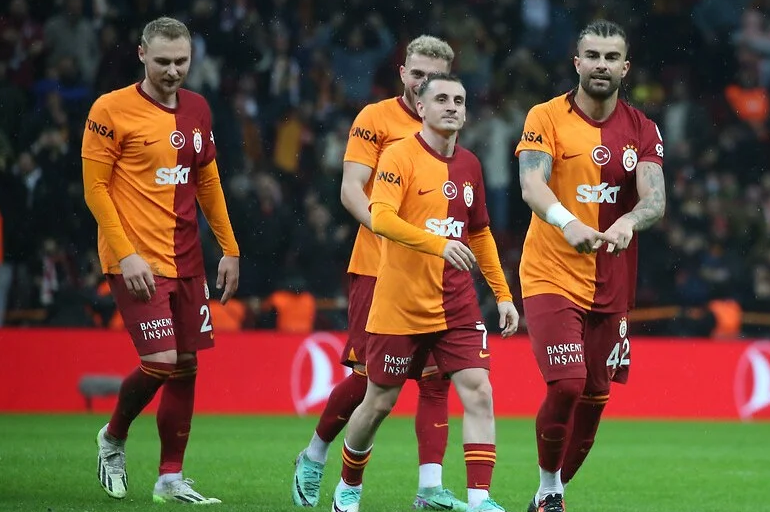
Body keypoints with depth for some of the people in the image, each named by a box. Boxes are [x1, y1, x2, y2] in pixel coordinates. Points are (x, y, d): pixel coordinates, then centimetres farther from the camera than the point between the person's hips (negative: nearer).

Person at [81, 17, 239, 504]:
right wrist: (126, 254, -15)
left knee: (186, 364, 4)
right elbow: (95, 187, -9)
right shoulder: (112, 110, -8)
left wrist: (230, 248, 16)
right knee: (161, 361, -13)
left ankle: (171, 478, 12)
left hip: (186, 259, 6)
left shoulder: (197, 109, 10)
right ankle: (113, 438, 15)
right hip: (137, 261, -6)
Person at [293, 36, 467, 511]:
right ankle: (314, 457, 20)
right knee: (367, 375, -2)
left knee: (436, 378, -4)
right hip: (379, 269, -4)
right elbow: (351, 189, -10)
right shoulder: (377, 118, -3)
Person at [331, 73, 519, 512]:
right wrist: (439, 244, -37)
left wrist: (503, 294, 18)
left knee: (479, 393, -11)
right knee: (381, 401, 8)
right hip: (400, 306, -4)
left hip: (457, 306, 5)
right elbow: (381, 217, -25)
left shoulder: (469, 165, 10)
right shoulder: (400, 156, -9)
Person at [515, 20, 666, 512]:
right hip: (552, 278, -4)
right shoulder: (546, 118, -5)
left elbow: (655, 199, -9)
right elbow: (531, 185, -21)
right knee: (567, 384, -18)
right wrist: (568, 222, -41)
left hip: (612, 285, 4)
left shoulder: (643, 130, 5)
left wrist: (627, 223, -32)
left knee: (595, 397, 7)